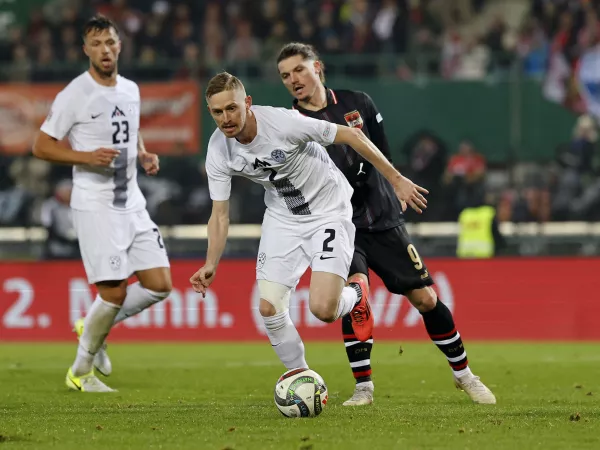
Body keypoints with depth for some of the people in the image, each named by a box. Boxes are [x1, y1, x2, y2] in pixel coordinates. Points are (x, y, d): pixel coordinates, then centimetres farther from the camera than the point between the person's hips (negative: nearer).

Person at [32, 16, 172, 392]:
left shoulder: (131, 90, 11)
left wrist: (144, 156, 6)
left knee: (160, 284, -1)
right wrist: (88, 156, -20)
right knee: (114, 292, -10)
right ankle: (80, 371, 10)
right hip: (95, 206, -7)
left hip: (132, 203, 7)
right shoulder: (75, 94, -9)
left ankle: (95, 327, 22)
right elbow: (41, 146, -7)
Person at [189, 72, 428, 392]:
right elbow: (220, 215, -4)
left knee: (323, 309, -19)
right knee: (269, 308, -7)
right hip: (282, 218, 5)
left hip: (329, 212, -5)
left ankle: (355, 296, 18)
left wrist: (396, 179, -13)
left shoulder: (283, 122, -29)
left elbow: (351, 136, -18)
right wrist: (211, 264, -19)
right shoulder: (218, 150, -13)